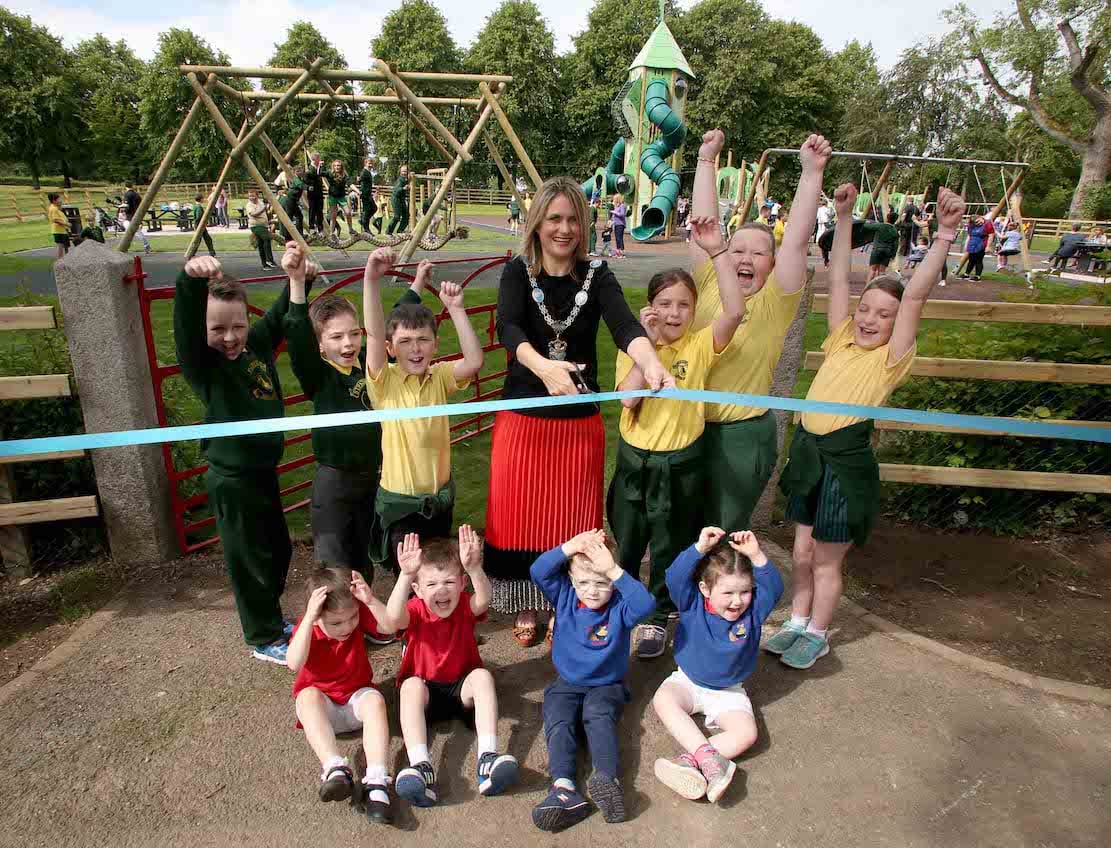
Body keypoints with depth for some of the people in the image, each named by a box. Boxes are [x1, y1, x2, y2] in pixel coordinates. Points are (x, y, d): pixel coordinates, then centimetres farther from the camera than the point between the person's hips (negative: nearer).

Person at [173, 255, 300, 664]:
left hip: (264, 471, 7)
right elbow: (187, 324, -37)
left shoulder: (257, 343, -2)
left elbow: (281, 314, 10)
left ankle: (270, 618, 45)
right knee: (250, 562, 9)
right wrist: (191, 281, -55)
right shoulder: (201, 362, -18)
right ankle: (265, 640, 29)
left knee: (279, 551, 22)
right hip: (232, 481, -7)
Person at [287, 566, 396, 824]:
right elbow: (294, 665, -33)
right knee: (308, 696, -35)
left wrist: (370, 600, -39)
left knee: (375, 699, -32)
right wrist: (309, 618, -41)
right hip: (321, 703, -1)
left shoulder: (359, 614, -10)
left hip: (356, 695, 1)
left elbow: (390, 626, -25)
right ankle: (335, 769, -49)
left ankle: (376, 780, -42)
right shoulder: (306, 627, -14)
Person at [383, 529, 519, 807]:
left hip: (461, 687, 1)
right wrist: (405, 575, -53)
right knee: (411, 684, -33)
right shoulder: (415, 610, -11)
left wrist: (474, 569, -55)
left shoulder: (465, 605, -7)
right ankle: (421, 766, -44)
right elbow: (394, 619, -36)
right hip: (425, 690, -1)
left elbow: (483, 599, -33)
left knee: (482, 675, -29)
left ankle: (488, 757, -37)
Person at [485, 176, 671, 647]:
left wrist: (651, 364, -45)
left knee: (573, 520, 11)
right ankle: (525, 607, 32)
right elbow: (508, 329, -24)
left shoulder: (596, 275, -4)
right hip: (523, 418, 0)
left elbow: (625, 326, -22)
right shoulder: (518, 273, -5)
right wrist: (544, 366, -45)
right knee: (521, 516, 10)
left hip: (580, 422, 1)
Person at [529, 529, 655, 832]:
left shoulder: (619, 608, -11)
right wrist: (568, 547, -29)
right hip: (566, 684, 2)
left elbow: (646, 605, -32)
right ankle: (564, 789, -39)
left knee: (599, 718, -29)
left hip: (606, 685, -2)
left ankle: (608, 779, -44)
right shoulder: (564, 597, -3)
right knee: (558, 722, -22)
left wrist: (615, 571, -40)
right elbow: (537, 572, -16)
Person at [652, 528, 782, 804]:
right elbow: (674, 579, -34)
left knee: (746, 734, -23)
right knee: (663, 700, -30)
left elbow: (774, 587, -30)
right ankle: (709, 757, -35)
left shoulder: (753, 611, -12)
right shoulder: (693, 604, -16)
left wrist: (756, 556, -45)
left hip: (729, 692, 1)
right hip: (687, 681, -1)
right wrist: (699, 549, -46)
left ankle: (689, 760, -32)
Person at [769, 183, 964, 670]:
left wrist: (946, 234, -27)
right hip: (808, 451, 5)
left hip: (846, 460, -5)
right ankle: (797, 624, 34)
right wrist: (844, 215, -2)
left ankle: (817, 636, 29)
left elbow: (915, 297, -20)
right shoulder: (841, 340, 4)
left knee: (827, 560, 9)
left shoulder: (891, 358, -8)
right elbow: (838, 278, 2)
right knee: (803, 551, 16)